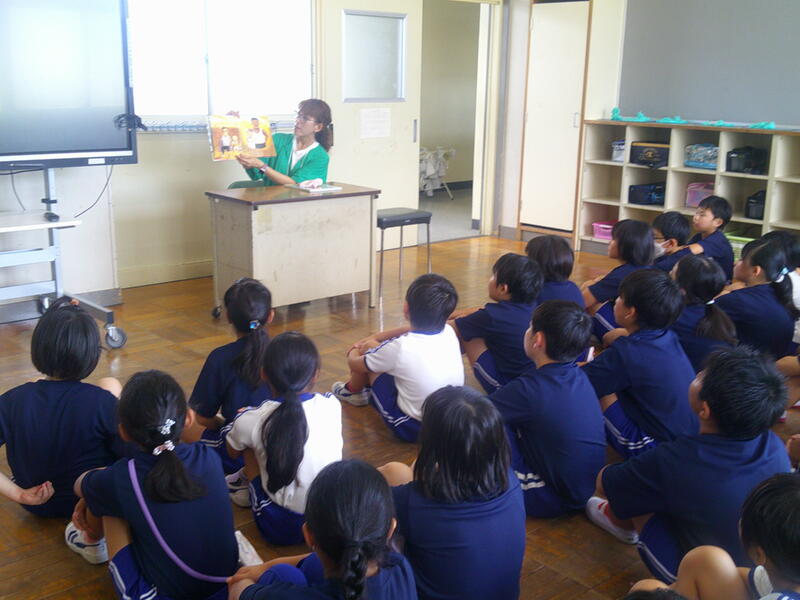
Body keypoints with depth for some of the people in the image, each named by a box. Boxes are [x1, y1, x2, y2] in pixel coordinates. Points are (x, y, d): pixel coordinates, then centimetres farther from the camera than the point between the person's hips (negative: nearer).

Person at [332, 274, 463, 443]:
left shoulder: (399, 347, -25)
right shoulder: (449, 332, -10)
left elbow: (355, 364, -4)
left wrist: (353, 353, 20)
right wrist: (373, 338, 19)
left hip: (412, 429, -6)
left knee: (368, 348, 4)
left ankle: (353, 391, 34)